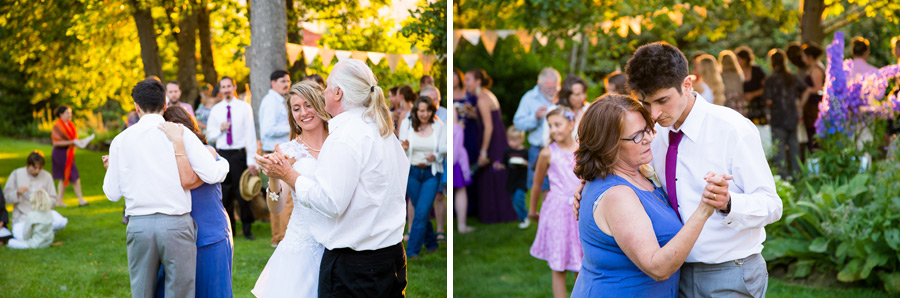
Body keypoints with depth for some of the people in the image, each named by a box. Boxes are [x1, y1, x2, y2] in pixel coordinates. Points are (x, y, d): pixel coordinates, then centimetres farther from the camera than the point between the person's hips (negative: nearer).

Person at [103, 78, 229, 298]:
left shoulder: (120, 140, 6)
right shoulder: (180, 133, 0)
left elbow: (113, 193, 9)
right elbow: (211, 175, -5)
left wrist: (110, 169, 29)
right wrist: (225, 164, 17)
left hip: (139, 225, 2)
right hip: (175, 224, -2)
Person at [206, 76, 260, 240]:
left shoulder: (244, 107, -1)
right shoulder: (216, 110, 8)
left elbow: (250, 133, -4)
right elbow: (210, 134, 14)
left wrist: (251, 160, -10)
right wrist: (220, 130, -9)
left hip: (239, 153, -3)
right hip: (222, 153, 3)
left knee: (242, 191, -2)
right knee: (225, 192, 6)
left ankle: (247, 228, 8)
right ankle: (228, 227, 16)